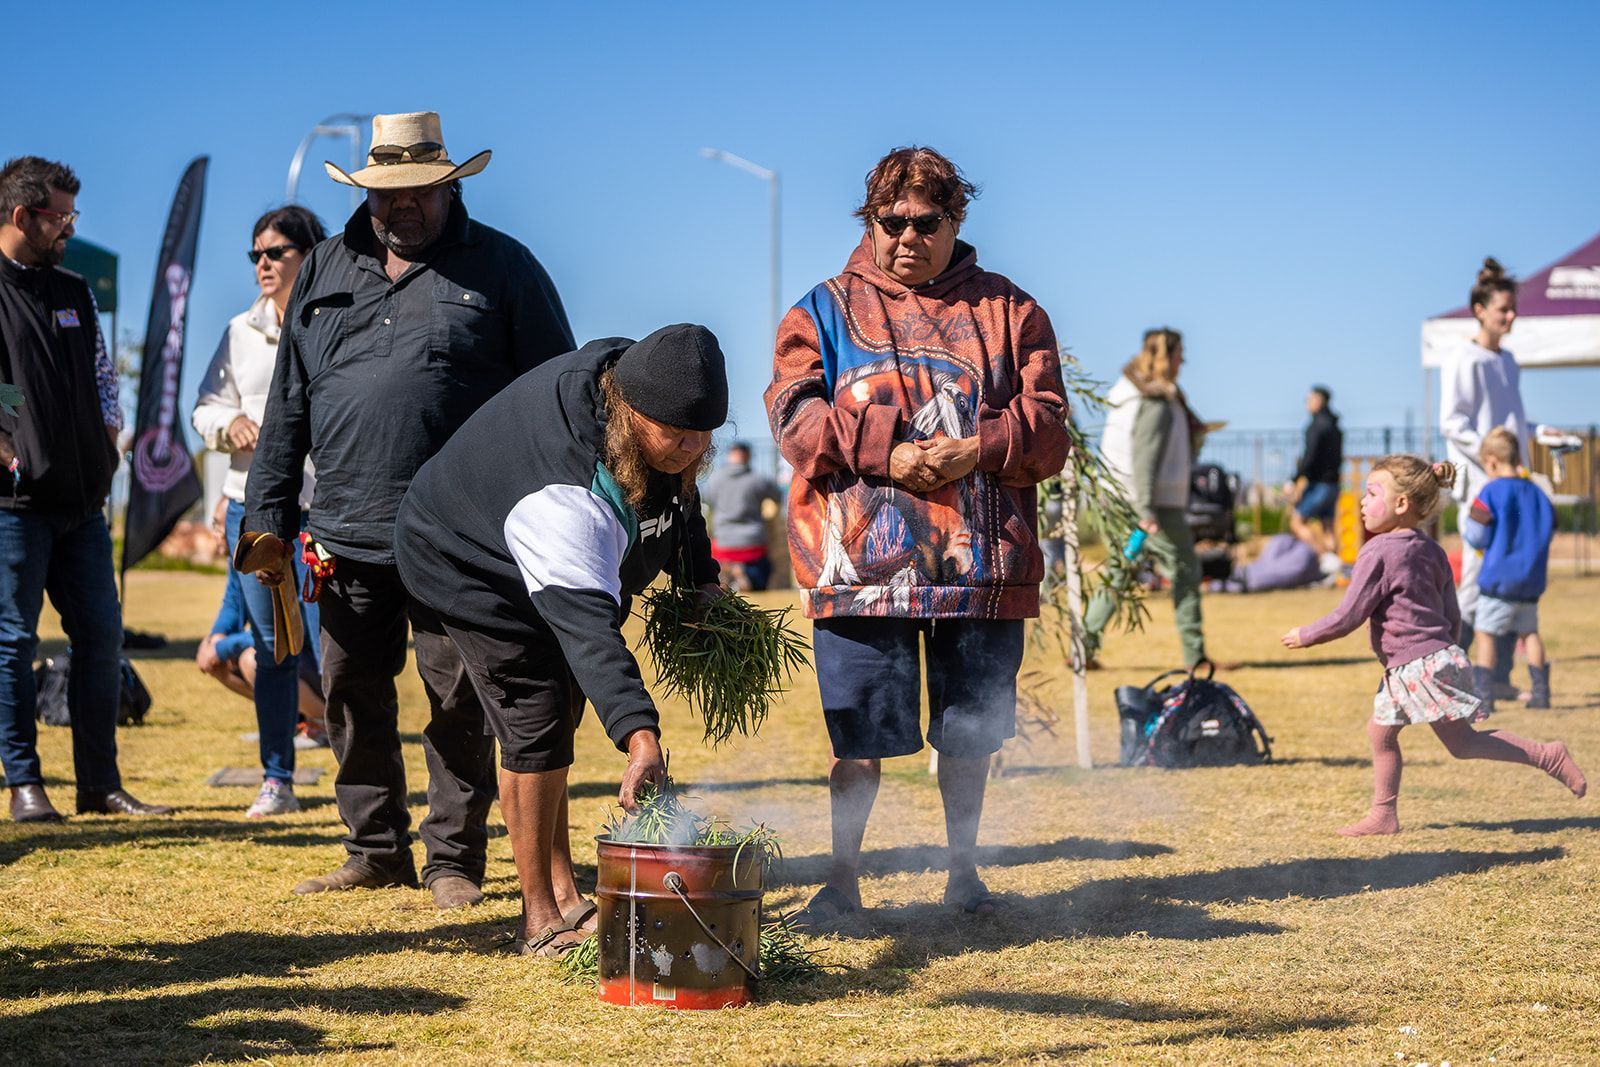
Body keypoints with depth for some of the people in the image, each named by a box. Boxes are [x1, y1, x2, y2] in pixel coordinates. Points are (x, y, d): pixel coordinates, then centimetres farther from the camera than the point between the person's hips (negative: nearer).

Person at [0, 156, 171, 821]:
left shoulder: (74, 293, 17)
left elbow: (102, 374, 25)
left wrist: (107, 431, 9)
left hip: (81, 498, 7)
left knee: (102, 636, 5)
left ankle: (100, 783, 12)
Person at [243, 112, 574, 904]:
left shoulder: (502, 268, 3)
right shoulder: (324, 271, 14)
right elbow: (288, 404, 16)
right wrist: (269, 516, 11)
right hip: (347, 535, 4)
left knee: (459, 702, 0)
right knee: (352, 699, 9)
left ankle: (454, 858, 11)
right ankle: (375, 850, 22)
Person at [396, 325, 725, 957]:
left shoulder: (641, 378, -22)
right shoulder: (560, 496, -45)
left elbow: (676, 486, 2)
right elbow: (587, 627, -54)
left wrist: (699, 577, 2)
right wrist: (639, 738, -63)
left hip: (579, 565, 9)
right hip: (471, 570, -9)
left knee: (559, 714, 13)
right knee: (537, 725, -15)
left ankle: (564, 897, 23)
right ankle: (541, 919, -6)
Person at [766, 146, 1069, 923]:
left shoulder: (1008, 312, 11)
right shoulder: (823, 312, 8)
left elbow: (1046, 423, 4)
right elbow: (794, 416, -5)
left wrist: (979, 450, -15)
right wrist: (885, 454, -17)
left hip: (981, 561, 2)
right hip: (861, 561, -1)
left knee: (969, 733, 11)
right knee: (858, 734, 2)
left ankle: (963, 872, 26)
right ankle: (842, 879, 15)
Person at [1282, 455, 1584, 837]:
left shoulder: (1377, 553, -14)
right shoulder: (1431, 550, 11)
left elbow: (1347, 618, -13)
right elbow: (1452, 617, 14)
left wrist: (1305, 636, 1)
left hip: (1419, 667, -10)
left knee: (1461, 741, -4)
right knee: (1380, 732, 13)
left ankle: (1547, 756, -2)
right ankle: (1384, 814, 17)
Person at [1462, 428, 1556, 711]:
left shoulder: (1491, 492, -10)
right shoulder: (1538, 494, 8)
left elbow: (1477, 537, -10)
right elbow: (1548, 533, 17)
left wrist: (1465, 525, 11)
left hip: (1498, 580, -6)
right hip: (1532, 582, 6)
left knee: (1485, 633, 0)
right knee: (1529, 633, 16)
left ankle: (1483, 695, -6)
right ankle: (1541, 692, 15)